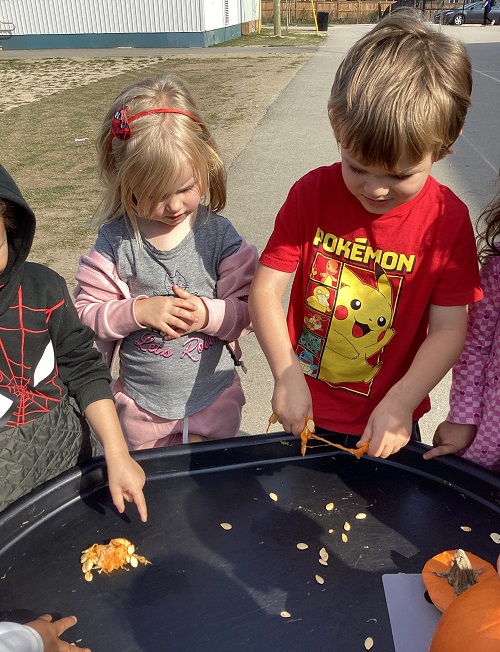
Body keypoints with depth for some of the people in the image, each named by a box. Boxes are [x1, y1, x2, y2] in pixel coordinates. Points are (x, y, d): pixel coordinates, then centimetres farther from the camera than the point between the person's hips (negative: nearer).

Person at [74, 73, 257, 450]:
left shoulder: (219, 235, -12)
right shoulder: (115, 241, -12)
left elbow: (249, 307, -8)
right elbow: (86, 313, -8)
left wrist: (211, 314, -26)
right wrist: (138, 311, -23)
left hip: (216, 403, 0)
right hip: (142, 410, 1)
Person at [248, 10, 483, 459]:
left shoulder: (448, 219, -15)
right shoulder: (312, 194, -14)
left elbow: (449, 330, -13)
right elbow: (265, 290, -15)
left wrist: (400, 402, -25)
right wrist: (287, 375, -25)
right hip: (305, 410, 1)